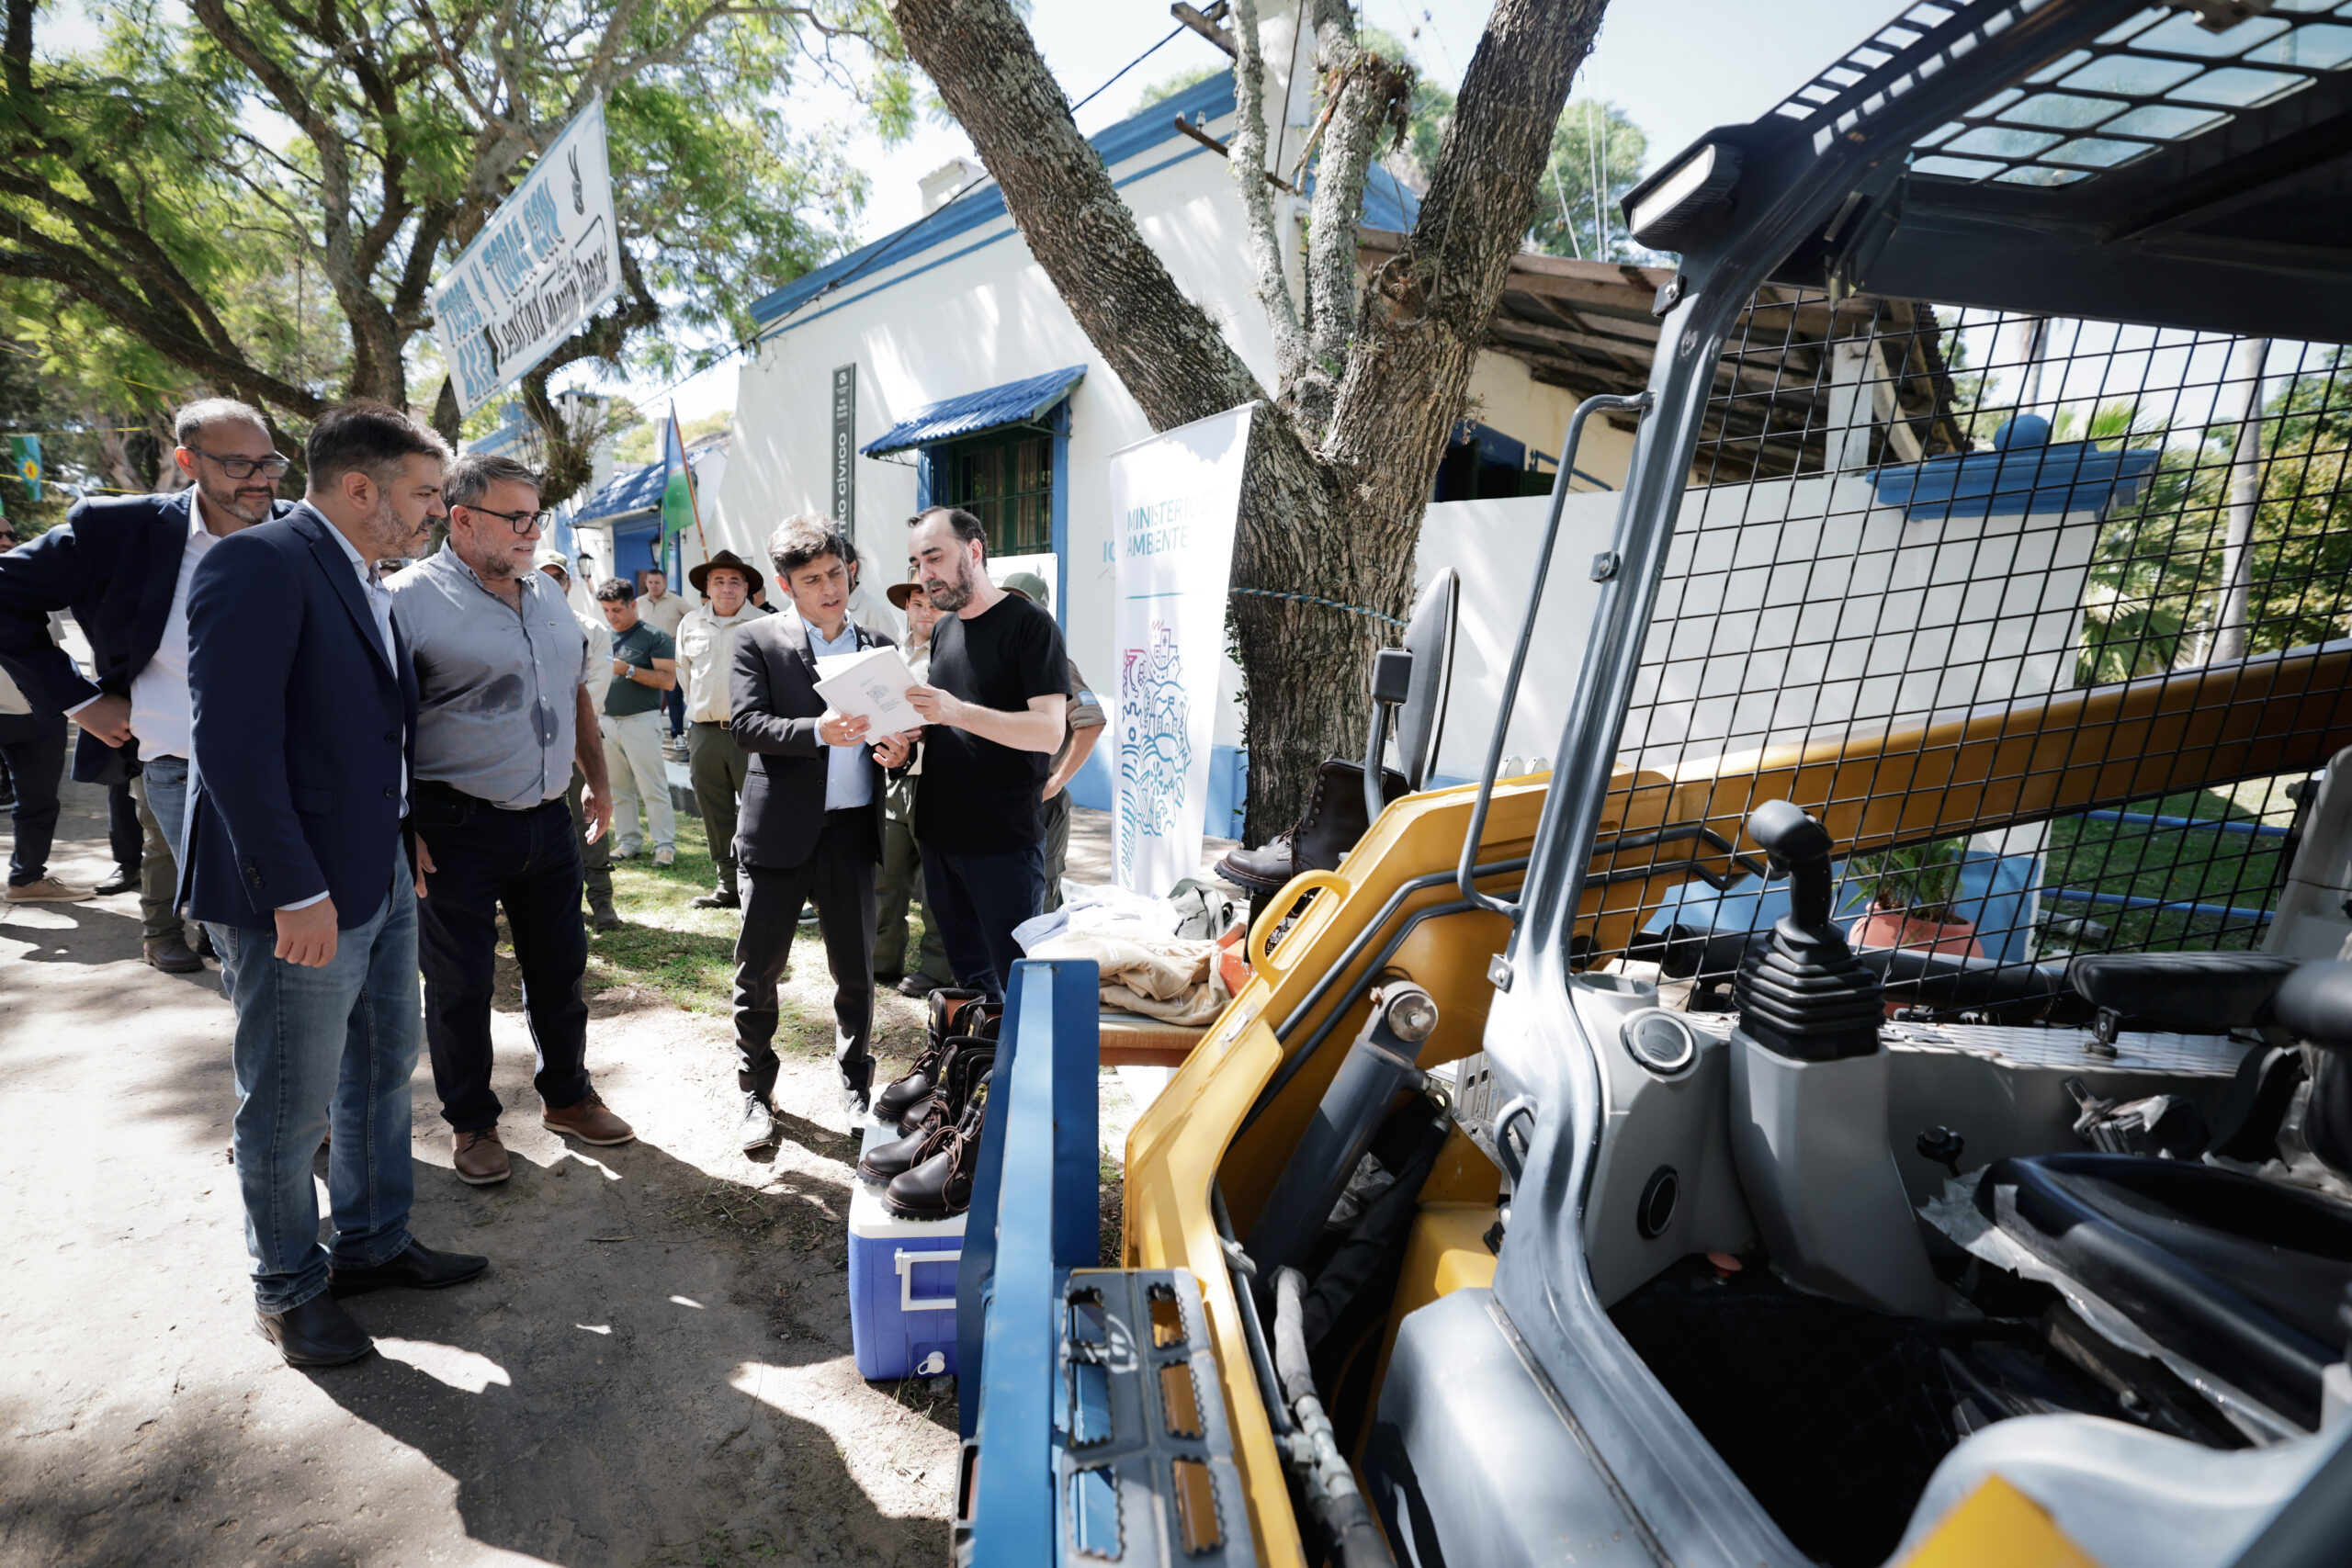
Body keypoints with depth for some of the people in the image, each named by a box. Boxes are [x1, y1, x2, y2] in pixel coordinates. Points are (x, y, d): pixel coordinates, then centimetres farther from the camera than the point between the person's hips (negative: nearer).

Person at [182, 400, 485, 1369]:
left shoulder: (365, 586, 12)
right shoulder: (259, 564, -16)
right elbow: (232, 738, -22)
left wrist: (404, 841, 10)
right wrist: (295, 890, -23)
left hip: (382, 882, 9)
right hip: (301, 898, -9)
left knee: (383, 1071, 20)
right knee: (290, 1107, 8)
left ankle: (372, 1244, 38)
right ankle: (289, 1286, 28)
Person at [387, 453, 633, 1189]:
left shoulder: (547, 594, 10)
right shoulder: (412, 597, -12)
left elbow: (576, 693, 19)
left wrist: (597, 781, 18)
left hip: (548, 820, 6)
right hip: (457, 831, -6)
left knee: (560, 971, 16)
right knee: (460, 987, 9)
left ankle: (566, 1095, 33)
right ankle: (471, 1123, 27)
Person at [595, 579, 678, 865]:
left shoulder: (654, 636, -4)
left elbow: (668, 680, -12)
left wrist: (628, 670, -18)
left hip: (641, 720, -6)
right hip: (608, 721, 6)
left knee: (653, 788, -6)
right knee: (618, 788, 9)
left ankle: (665, 845, -1)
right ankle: (628, 841, 18)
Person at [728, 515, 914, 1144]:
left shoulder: (878, 645, 10)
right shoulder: (757, 641, -1)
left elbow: (895, 728, 14)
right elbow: (747, 725, -13)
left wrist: (897, 750, -10)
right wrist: (818, 731, -29)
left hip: (852, 828, 3)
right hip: (780, 829, -2)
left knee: (857, 971, 12)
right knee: (758, 973, 8)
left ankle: (857, 1086, 31)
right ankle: (756, 1093, 28)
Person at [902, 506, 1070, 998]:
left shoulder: (1029, 624, -9)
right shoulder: (943, 629, 15)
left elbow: (1049, 731, -19)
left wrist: (958, 711, -29)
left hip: (1003, 841, -7)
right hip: (938, 833, 7)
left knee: (1016, 978, 1)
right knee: (967, 972, 16)